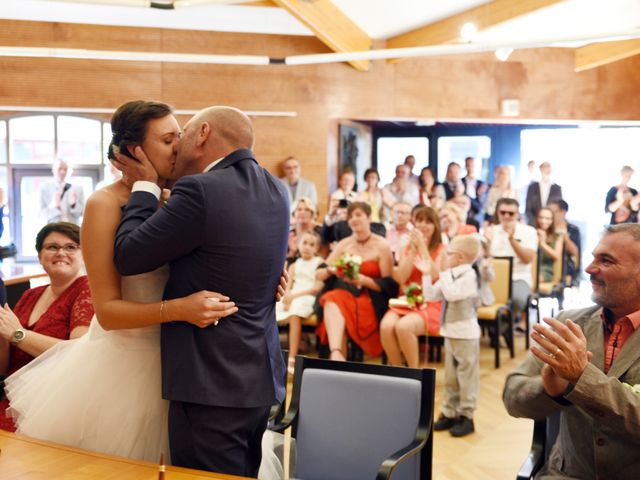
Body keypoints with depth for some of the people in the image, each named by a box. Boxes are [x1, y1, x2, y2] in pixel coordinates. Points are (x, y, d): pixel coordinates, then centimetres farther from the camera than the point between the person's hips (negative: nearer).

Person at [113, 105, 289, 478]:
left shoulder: (201, 191, -18)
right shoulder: (275, 190, 7)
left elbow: (127, 257, -12)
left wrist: (146, 186, 2)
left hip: (213, 382, -8)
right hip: (260, 377, 8)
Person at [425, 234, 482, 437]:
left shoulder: (468, 275, -14)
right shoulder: (451, 276, 9)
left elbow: (451, 294, -27)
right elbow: (430, 295, 11)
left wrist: (444, 274, -18)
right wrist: (426, 274, 5)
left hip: (465, 333, -9)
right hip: (450, 332, 9)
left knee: (466, 375, 0)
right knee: (450, 376, 15)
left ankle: (466, 417, 6)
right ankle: (450, 413, 24)